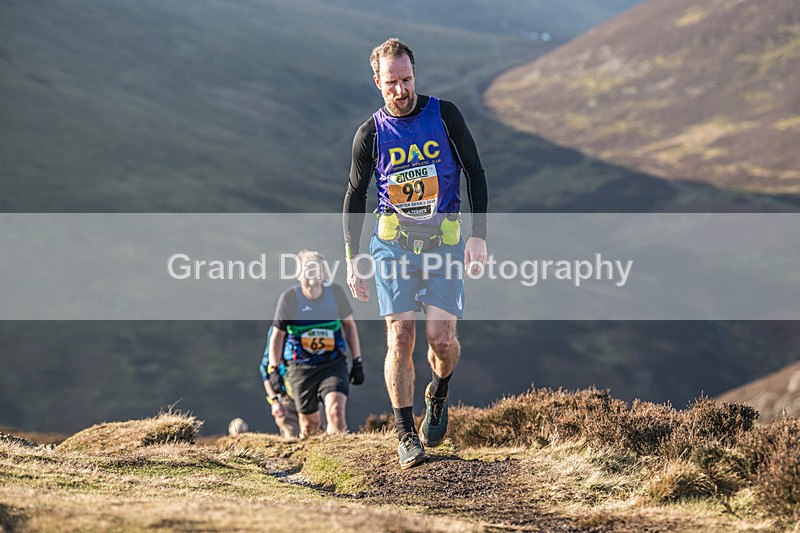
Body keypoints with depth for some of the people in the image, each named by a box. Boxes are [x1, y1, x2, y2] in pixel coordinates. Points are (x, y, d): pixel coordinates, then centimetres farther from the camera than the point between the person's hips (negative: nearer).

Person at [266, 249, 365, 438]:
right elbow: (277, 335, 0)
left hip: (333, 365, 0)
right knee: (309, 425, 6)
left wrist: (357, 362, 8)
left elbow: (349, 325, 9)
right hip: (301, 369, 0)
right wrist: (274, 369, -8)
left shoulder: (335, 292, -4)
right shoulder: (290, 298, -9)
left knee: (336, 410, -22)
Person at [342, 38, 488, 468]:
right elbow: (355, 196, 10)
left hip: (445, 240, 0)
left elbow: (474, 172, 3)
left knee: (441, 337, -9)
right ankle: (406, 436, 0)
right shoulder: (370, 134, 0)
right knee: (400, 338, -9)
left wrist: (479, 235, -5)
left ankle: (438, 396, 25)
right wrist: (353, 258, 7)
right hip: (393, 243, 0)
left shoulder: (444, 115, -2)